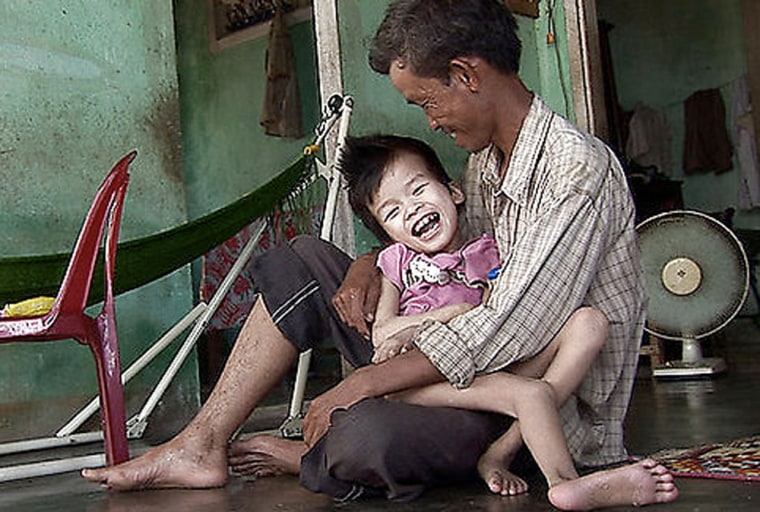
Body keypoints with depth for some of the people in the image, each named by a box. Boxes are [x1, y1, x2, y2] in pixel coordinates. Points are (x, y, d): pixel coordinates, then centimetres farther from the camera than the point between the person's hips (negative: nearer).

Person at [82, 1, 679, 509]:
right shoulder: (486, 159, 8)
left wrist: (361, 384, -23)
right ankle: (202, 445, 0)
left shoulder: (578, 168, -20)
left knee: (362, 438, -38)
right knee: (302, 261, 4)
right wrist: (373, 263, 0)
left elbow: (510, 330, -27)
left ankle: (305, 458, 0)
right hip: (477, 373, 9)